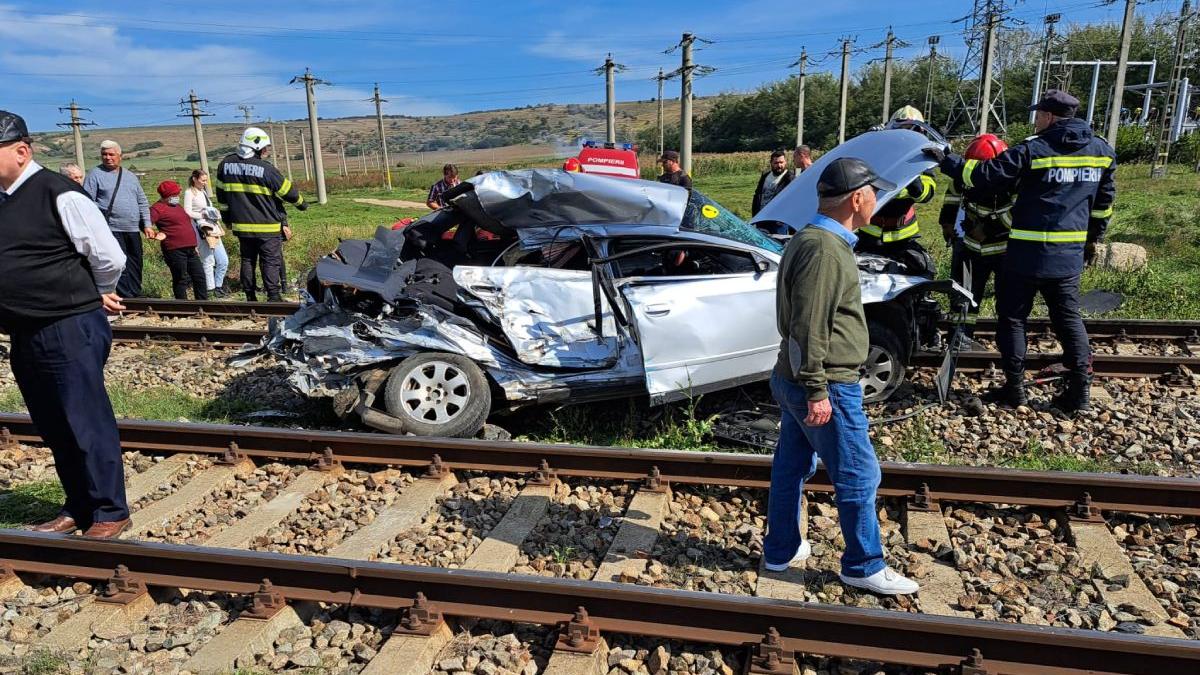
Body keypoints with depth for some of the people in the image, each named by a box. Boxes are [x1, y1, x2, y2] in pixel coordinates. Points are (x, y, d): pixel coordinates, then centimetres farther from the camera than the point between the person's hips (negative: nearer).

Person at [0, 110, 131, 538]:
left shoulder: (59, 195, -13)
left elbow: (109, 257, -13)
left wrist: (97, 296, 5)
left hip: (70, 331, -8)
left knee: (87, 425, 0)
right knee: (52, 429, 16)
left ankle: (110, 514, 13)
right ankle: (77, 508, 30)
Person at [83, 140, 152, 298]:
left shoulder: (130, 177, 17)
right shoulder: (95, 174, 1)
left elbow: (143, 202, 19)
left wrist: (147, 224, 11)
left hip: (133, 230, 5)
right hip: (112, 230, -5)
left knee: (135, 266, 10)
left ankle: (137, 297, 20)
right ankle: (128, 300, -7)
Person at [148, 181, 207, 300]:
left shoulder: (177, 206, 22)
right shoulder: (158, 208, -5)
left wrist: (194, 245, 27)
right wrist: (153, 232, -35)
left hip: (190, 249, 9)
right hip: (175, 250, -9)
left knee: (199, 277, 10)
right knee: (181, 279, -2)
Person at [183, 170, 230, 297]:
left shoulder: (203, 192, 19)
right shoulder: (189, 192, -4)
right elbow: (187, 213, -11)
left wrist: (215, 215, 4)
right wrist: (204, 215, -17)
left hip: (213, 230, 8)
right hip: (201, 231, -8)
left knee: (223, 261, 6)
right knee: (208, 261, -4)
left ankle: (218, 285, 21)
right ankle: (211, 289, 7)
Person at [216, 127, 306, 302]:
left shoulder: (225, 164, 3)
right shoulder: (266, 169, -15)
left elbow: (221, 194, 13)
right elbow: (288, 191, -6)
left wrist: (228, 218, 24)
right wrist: (301, 203, 13)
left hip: (241, 225, 5)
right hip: (267, 227, -5)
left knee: (247, 260, 15)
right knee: (271, 262, 0)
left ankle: (250, 297, 19)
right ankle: (274, 297, -3)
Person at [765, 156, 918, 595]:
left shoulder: (811, 239, 13)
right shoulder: (825, 249, -21)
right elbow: (808, 327, -24)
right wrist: (818, 392, -22)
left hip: (794, 379, 11)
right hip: (827, 385, -11)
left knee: (791, 465, 17)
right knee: (858, 476, 2)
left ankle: (780, 550, 30)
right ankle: (864, 567, 17)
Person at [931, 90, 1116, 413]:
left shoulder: (1032, 150, -11)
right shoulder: (1101, 150, 8)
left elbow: (984, 175, -13)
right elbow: (1104, 201, 16)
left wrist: (946, 160, -2)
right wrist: (1094, 238, 28)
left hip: (1029, 253, -5)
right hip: (1070, 255, 5)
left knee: (1012, 317, 7)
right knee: (1069, 319, 15)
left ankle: (1015, 387, 10)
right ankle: (1080, 390, 14)